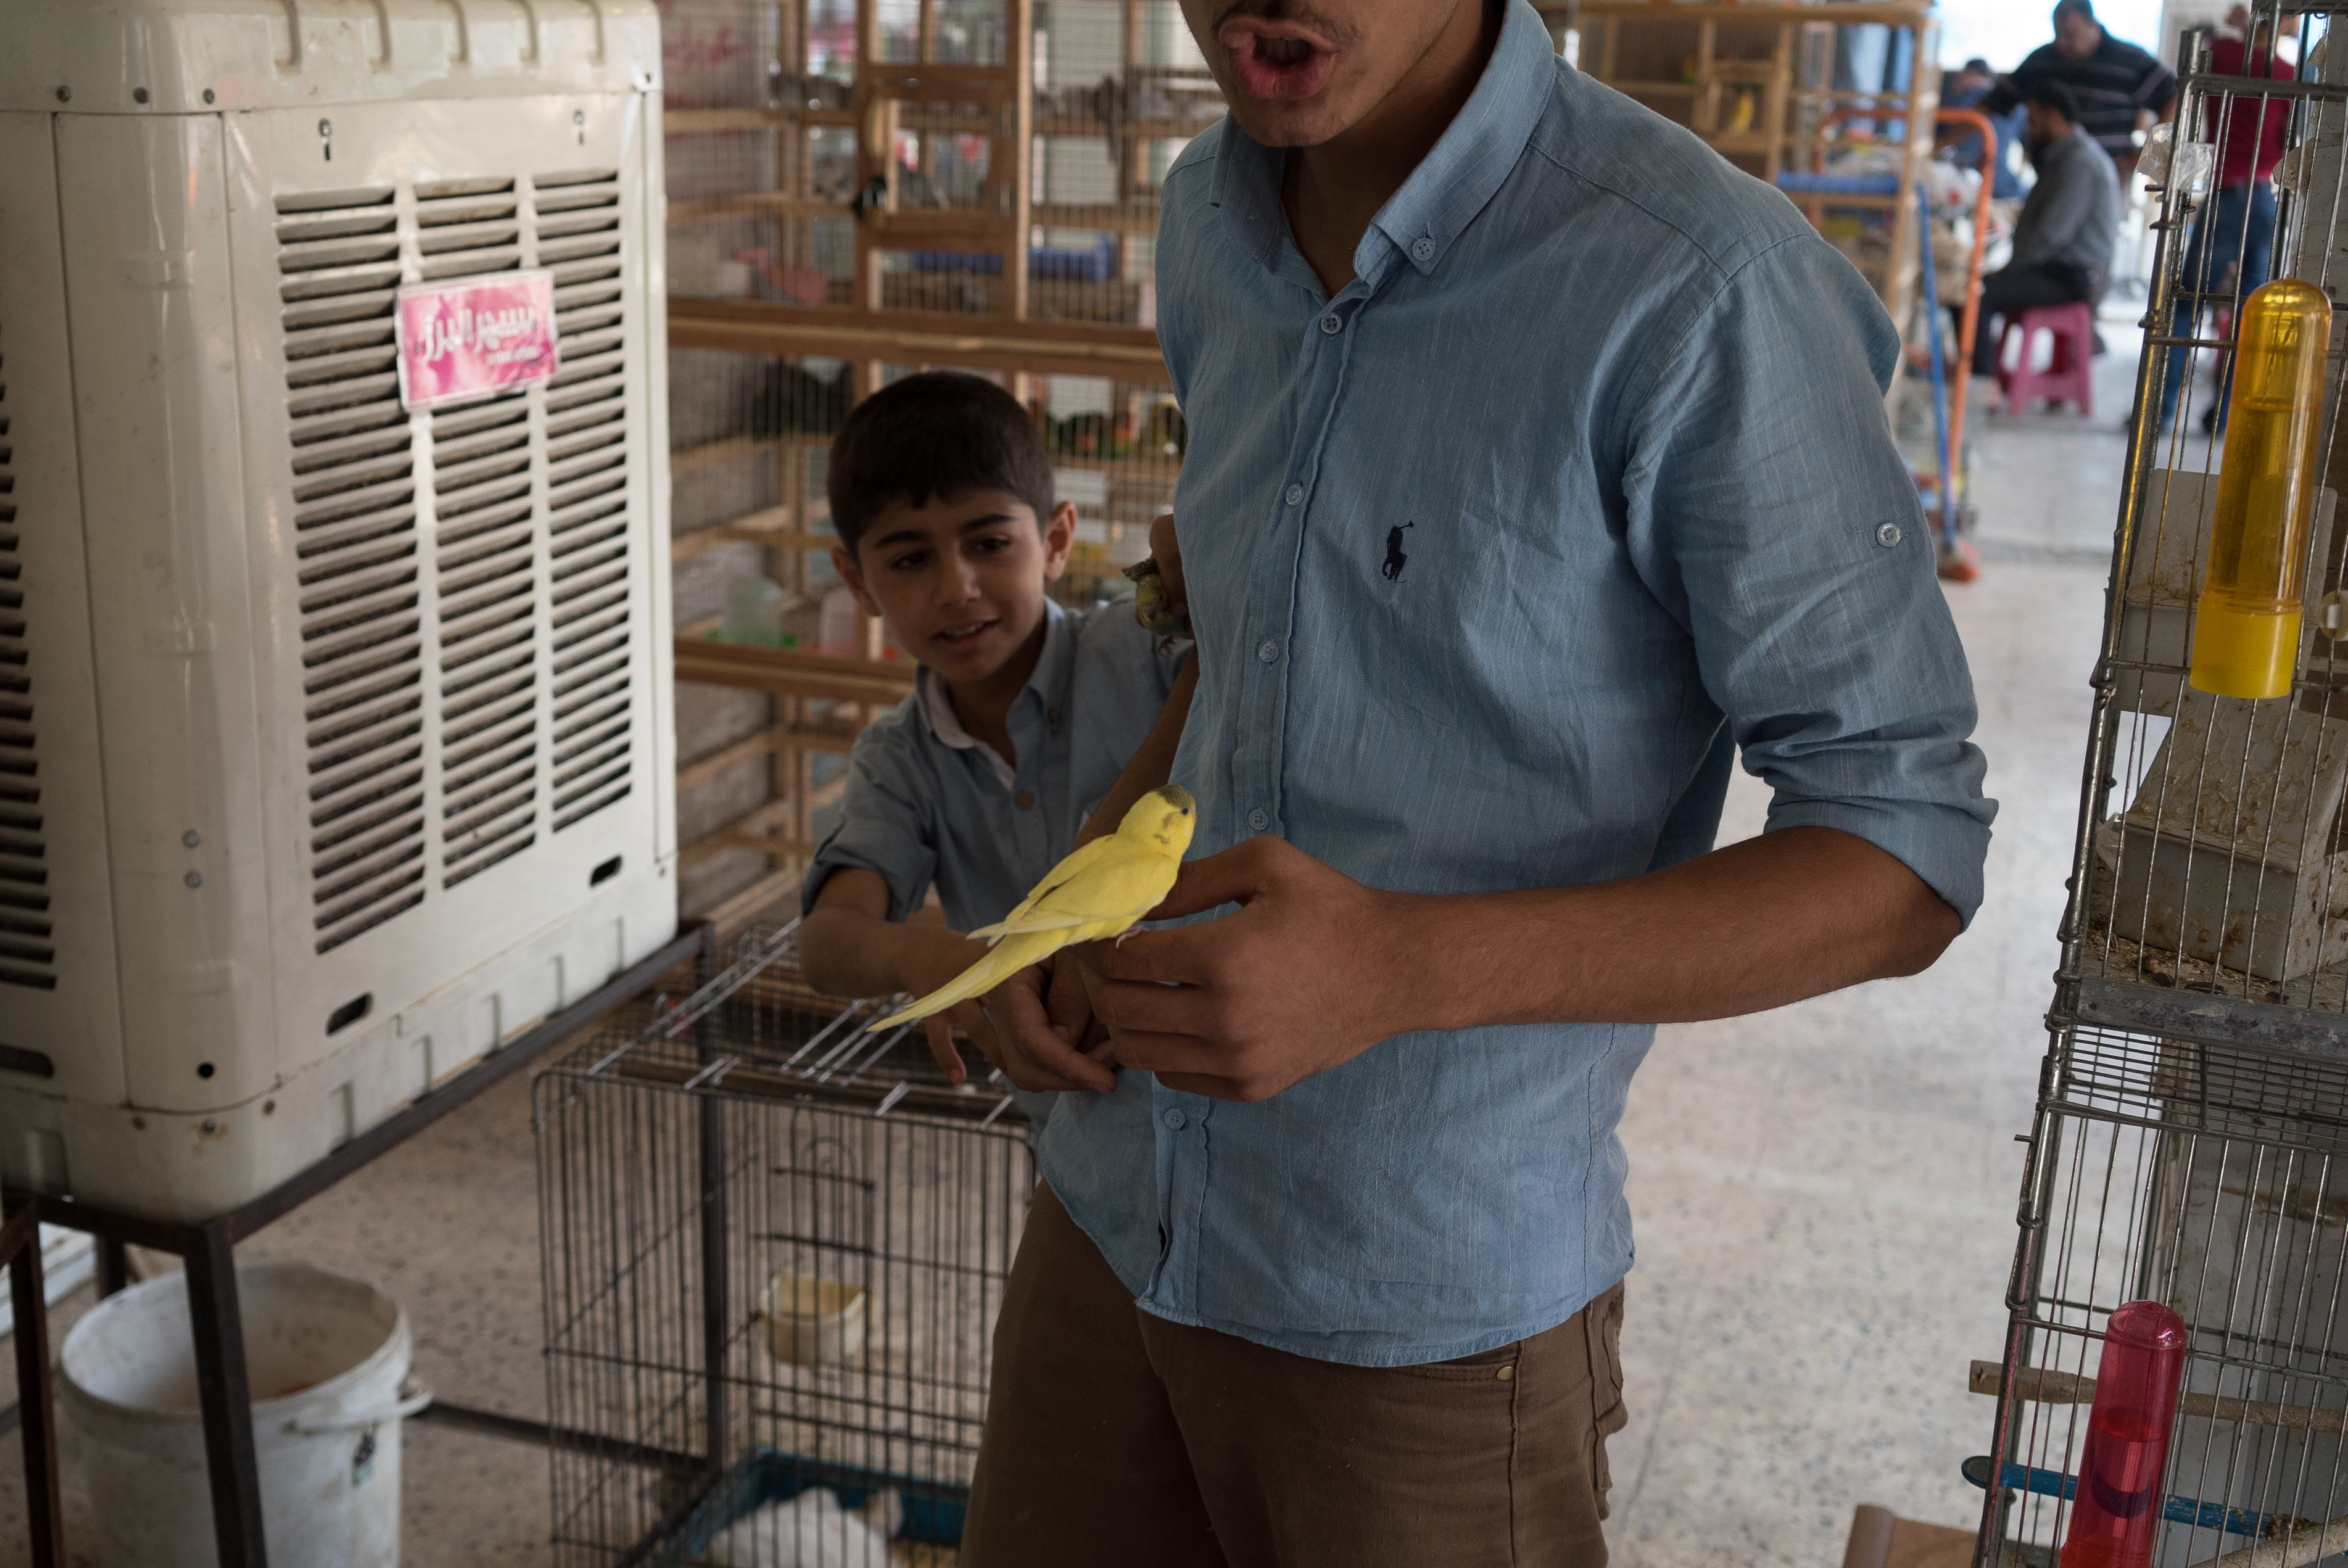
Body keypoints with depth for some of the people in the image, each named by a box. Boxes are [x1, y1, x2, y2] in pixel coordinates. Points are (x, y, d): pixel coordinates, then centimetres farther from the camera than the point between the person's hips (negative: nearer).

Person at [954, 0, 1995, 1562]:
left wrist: (1403, 970, -31)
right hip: (1115, 1211, 6)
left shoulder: (1702, 287, -21)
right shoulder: (1210, 218, 1)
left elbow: (1907, 856, -18)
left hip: (1434, 1304, -6)